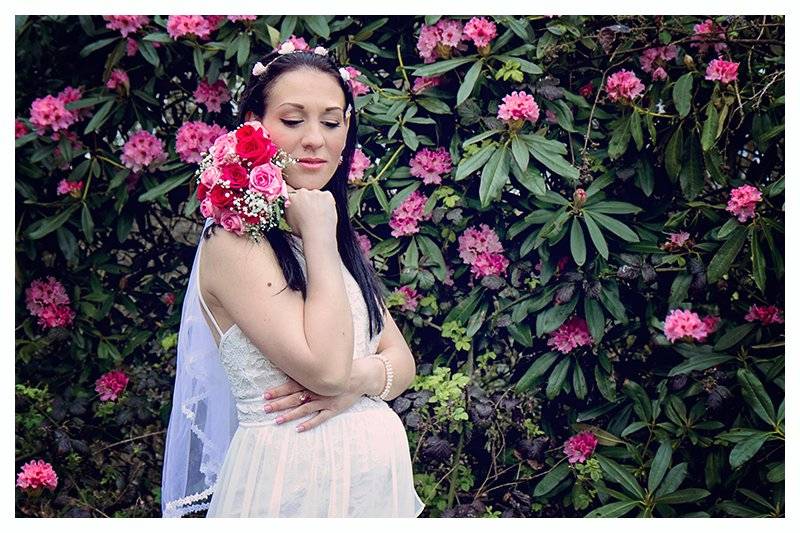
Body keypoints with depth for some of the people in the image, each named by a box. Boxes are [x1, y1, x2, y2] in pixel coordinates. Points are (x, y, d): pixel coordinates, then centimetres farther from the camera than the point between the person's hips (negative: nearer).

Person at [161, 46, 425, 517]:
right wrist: (318, 235, -18)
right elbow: (325, 367, -24)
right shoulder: (234, 241, -15)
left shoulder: (334, 233, 9)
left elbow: (402, 362, 5)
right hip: (290, 479, -7)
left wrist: (358, 379, -16)